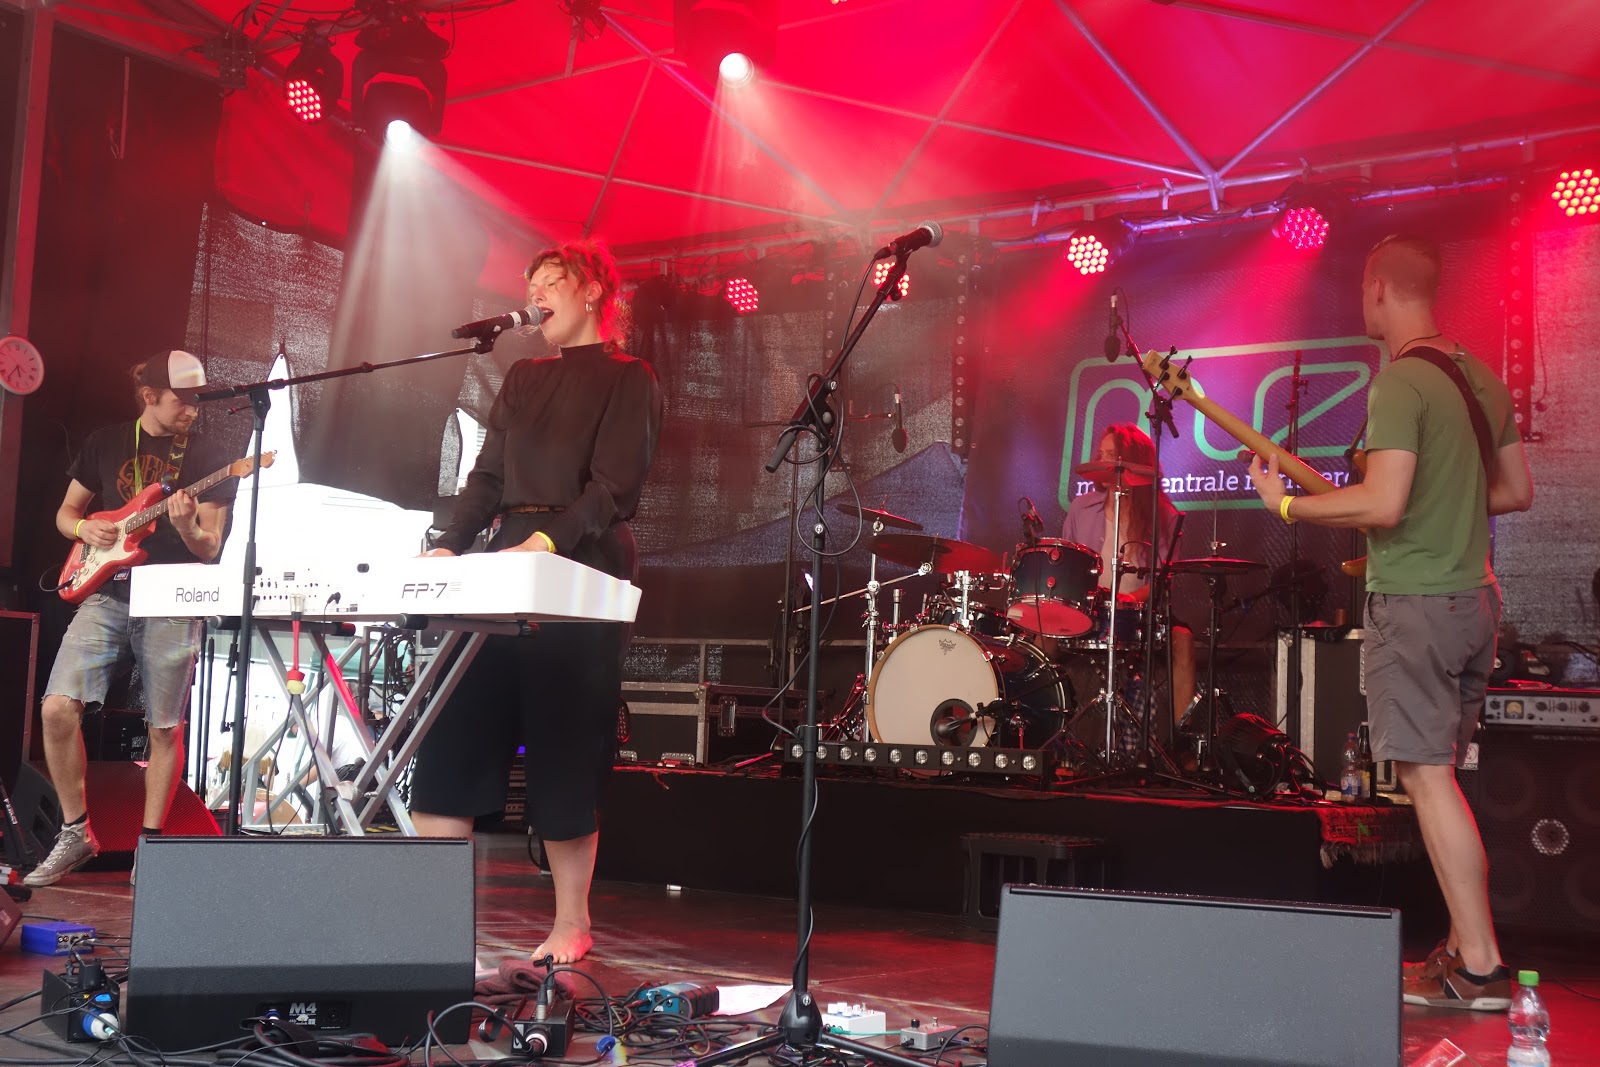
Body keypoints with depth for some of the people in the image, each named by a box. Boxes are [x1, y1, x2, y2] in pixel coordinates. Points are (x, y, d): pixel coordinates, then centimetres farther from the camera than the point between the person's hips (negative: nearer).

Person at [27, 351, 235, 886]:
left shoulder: (207, 460, 3)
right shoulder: (105, 443, 10)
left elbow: (210, 550, 0)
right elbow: (66, 511, 17)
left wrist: (186, 528, -22)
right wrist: (85, 527, -6)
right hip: (105, 594, 2)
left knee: (165, 730, 1)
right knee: (58, 708, -12)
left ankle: (150, 842, 17)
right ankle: (75, 834, 4)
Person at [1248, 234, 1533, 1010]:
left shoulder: (1399, 382, -15)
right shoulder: (1483, 378, 12)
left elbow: (1383, 505, -23)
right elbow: (1518, 491, 17)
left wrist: (1286, 504, -11)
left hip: (1413, 603, -9)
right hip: (1475, 599, 9)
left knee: (1426, 775, -6)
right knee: (1440, 772, 16)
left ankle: (1481, 968, -4)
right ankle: (1464, 945, 21)